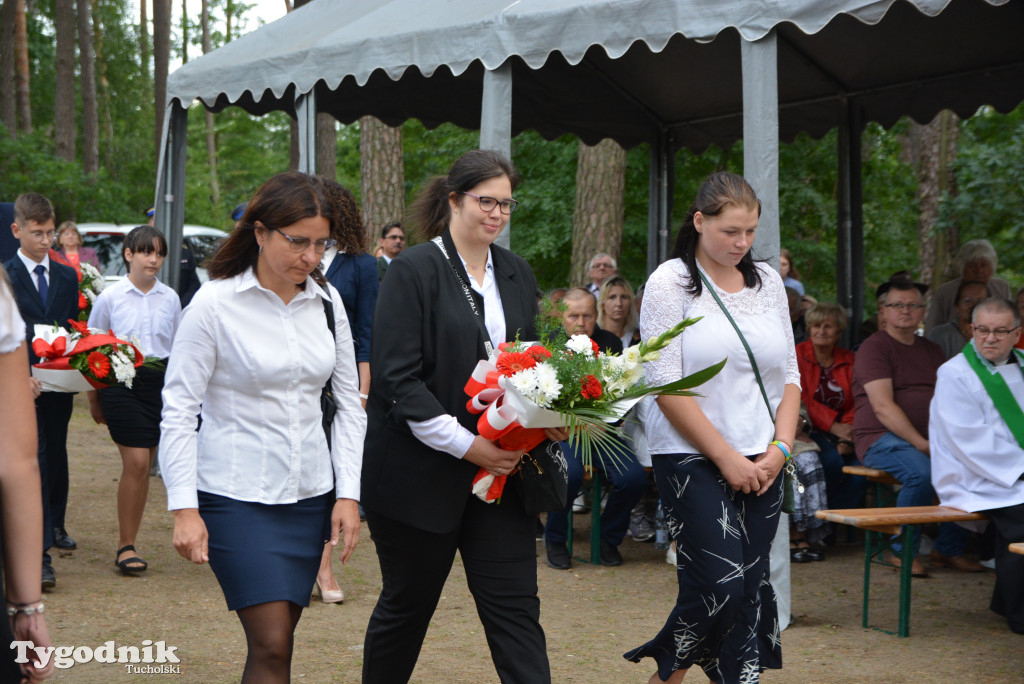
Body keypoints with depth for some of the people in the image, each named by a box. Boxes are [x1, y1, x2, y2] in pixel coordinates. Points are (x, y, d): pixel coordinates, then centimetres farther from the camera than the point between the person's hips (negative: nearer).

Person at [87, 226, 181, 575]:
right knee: (136, 463, -12)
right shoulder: (110, 296, 0)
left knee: (143, 465, 5)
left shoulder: (170, 298, 7)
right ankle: (126, 545, -1)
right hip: (121, 383, -3)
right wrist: (94, 398, 7)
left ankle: (127, 542, 15)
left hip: (160, 381, 3)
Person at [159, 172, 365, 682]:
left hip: (309, 493, 5)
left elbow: (349, 403, 10)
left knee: (276, 640, 8)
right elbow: (178, 412, -9)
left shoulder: (326, 301, 5)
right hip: (235, 495, -5)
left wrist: (347, 493, 3)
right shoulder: (215, 304, -9)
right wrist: (185, 508, -15)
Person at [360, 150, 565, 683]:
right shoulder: (414, 270, -8)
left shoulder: (517, 275, 11)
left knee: (515, 608, 0)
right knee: (407, 605, 10)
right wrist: (467, 445, -19)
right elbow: (397, 378, -15)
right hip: (422, 473, -5)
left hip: (500, 467, 5)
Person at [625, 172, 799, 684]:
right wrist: (727, 457, -12)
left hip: (762, 463, 5)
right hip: (693, 459, -5)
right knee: (719, 587, -10)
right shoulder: (670, 282, -4)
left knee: (750, 589, 3)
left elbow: (789, 375, 13)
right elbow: (666, 385, -11)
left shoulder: (767, 281, 12)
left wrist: (780, 449, -1)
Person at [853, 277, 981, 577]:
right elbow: (883, 407, -14)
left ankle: (949, 549, -2)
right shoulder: (874, 347, -4)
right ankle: (904, 552, -15)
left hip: (926, 437, 6)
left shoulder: (932, 350, 20)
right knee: (921, 471, -34)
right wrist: (922, 445, -22)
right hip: (881, 439, -6)